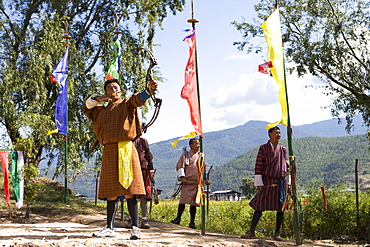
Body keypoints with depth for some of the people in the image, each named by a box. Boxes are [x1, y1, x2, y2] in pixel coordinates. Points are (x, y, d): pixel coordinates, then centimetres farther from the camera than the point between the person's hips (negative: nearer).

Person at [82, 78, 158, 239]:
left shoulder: (127, 104, 9)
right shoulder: (102, 109, 22)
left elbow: (138, 99, -11)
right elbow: (86, 108, 32)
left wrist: (148, 90, -33)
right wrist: (97, 98, 13)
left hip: (125, 149, -5)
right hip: (109, 151, 5)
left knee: (129, 190, -9)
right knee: (111, 192, 8)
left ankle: (135, 228, -7)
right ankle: (110, 228, 14)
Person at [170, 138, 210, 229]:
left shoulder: (201, 156, 17)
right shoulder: (185, 155, 7)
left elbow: (203, 169, 23)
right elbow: (179, 167, 2)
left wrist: (205, 180, 11)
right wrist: (182, 177, -10)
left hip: (197, 183, 3)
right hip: (187, 182, -3)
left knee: (194, 203, 2)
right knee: (183, 201, -7)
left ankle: (192, 222, 8)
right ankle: (178, 219, 6)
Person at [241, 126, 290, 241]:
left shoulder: (283, 150, 11)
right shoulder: (263, 148, 2)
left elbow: (287, 166, 15)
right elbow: (258, 166, -1)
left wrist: (288, 183, 9)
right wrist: (258, 183, -7)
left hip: (280, 182, 3)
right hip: (267, 182, -3)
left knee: (280, 208, 3)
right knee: (259, 206, -4)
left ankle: (277, 233, 13)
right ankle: (251, 231, 1)